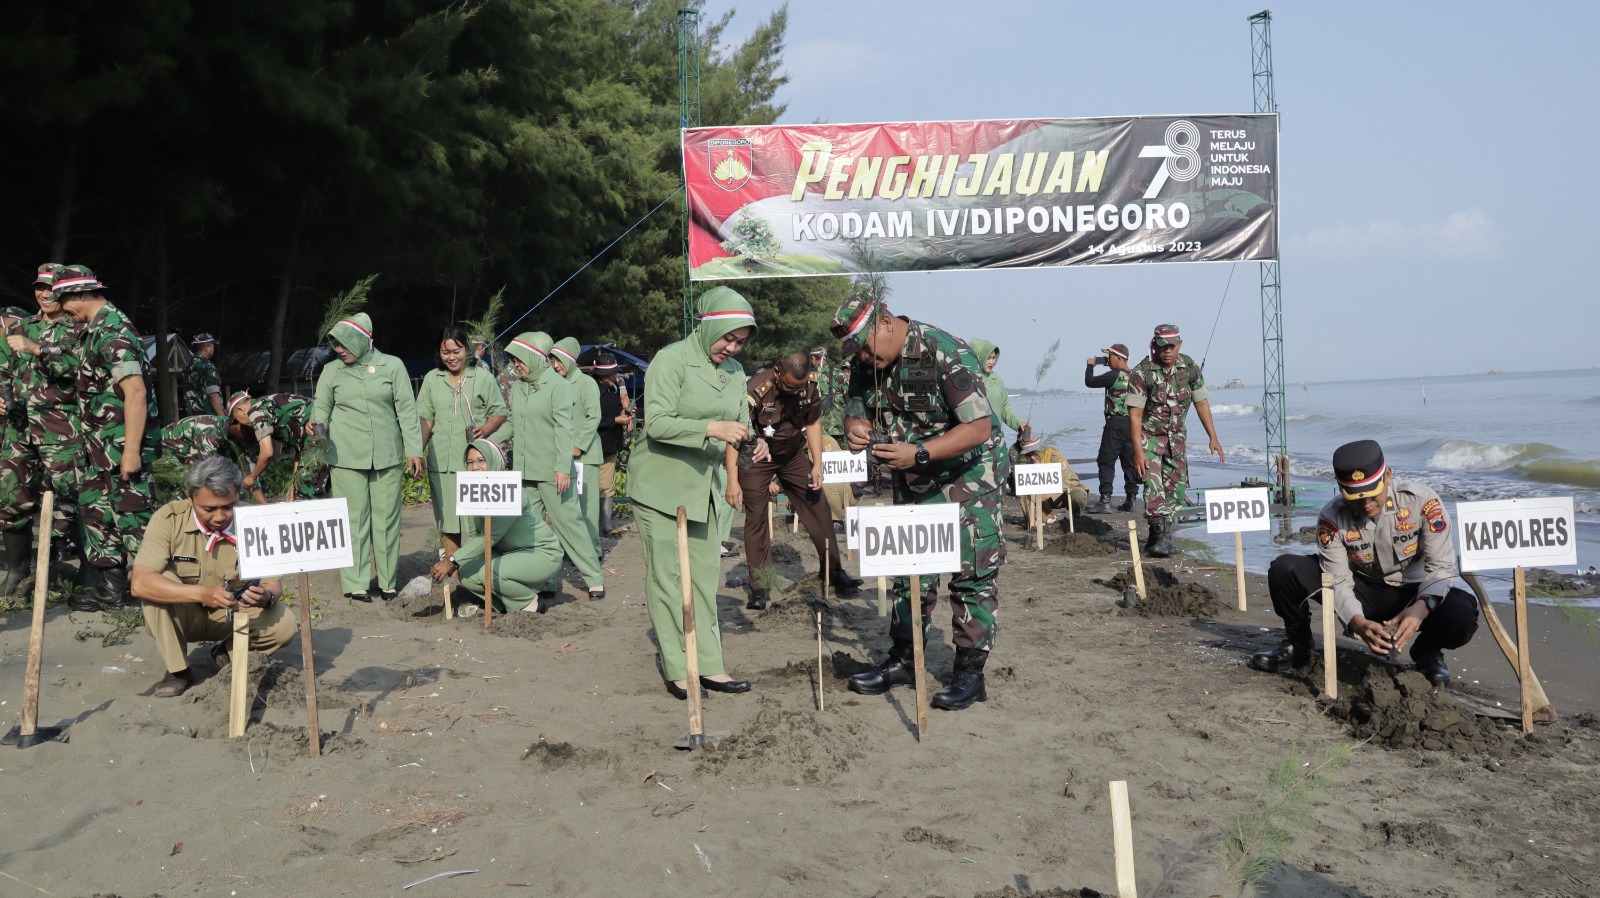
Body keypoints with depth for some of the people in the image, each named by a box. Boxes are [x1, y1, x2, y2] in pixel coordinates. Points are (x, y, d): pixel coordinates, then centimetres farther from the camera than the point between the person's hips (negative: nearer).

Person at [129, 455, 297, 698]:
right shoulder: (169, 519, -21)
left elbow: (274, 583, -12)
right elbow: (140, 583, -32)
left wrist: (267, 596, -38)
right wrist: (202, 593, -45)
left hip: (231, 615, 1)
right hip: (178, 617, -1)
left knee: (285, 626, -25)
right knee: (160, 582, -32)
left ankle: (228, 652, 8)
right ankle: (177, 670, -13)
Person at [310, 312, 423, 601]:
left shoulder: (392, 366, 4)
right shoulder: (331, 372, 7)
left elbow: (407, 410, 3)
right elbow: (322, 407, 15)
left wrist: (414, 450, -1)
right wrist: (317, 424, -9)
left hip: (386, 456, 0)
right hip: (347, 458, 0)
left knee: (387, 517, 3)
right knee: (354, 519, -1)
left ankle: (388, 581, 11)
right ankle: (355, 583, 4)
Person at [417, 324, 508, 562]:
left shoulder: (482, 377, 3)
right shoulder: (432, 379, 11)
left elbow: (500, 411, 6)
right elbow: (425, 419, 11)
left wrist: (485, 429, -13)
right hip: (441, 462, 3)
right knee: (447, 520, 7)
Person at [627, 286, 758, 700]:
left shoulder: (734, 371, 10)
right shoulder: (672, 360, -12)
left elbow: (735, 425, 17)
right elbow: (656, 423, -19)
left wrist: (741, 444, -6)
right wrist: (711, 428, -28)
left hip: (703, 487, 7)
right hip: (661, 485, -7)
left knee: (705, 574, 6)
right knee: (668, 577, -2)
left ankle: (708, 665, 11)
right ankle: (678, 670, 4)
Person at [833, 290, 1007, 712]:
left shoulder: (947, 354, -24)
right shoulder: (868, 364, -3)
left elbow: (979, 427, -26)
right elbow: (855, 410, 8)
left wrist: (920, 452, -34)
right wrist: (855, 427, -18)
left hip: (967, 474, -7)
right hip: (912, 480, 7)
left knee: (973, 573, -3)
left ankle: (970, 672, 5)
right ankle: (902, 661, 24)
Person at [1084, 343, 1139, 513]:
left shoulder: (1115, 375, -14)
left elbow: (1090, 382, -9)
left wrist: (1090, 366, 9)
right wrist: (1104, 362, 20)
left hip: (1116, 424, -7)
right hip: (1132, 423, 7)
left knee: (1106, 462, -4)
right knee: (1130, 462, 11)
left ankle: (1105, 501, -9)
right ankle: (1130, 499, 13)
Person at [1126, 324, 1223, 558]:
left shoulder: (1191, 369, -6)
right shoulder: (1141, 374, -18)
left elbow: (1201, 403, 3)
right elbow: (1135, 413, -18)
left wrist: (1213, 437, 0)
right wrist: (1138, 450, -23)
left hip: (1176, 437, 5)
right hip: (1149, 436, -4)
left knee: (1175, 490, 4)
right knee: (1154, 487, -18)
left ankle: (1158, 539, 14)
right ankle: (1161, 536, -16)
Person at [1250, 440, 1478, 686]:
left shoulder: (1422, 501, -21)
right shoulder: (1332, 517, -18)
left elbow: (1441, 566, -20)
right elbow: (1338, 580, -18)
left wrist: (1421, 608, -39)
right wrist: (1358, 622, -38)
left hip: (1413, 592, -1)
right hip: (1364, 593, 1)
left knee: (1461, 617, -35)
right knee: (1284, 570, -21)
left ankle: (1427, 651, 2)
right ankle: (1297, 645, 5)